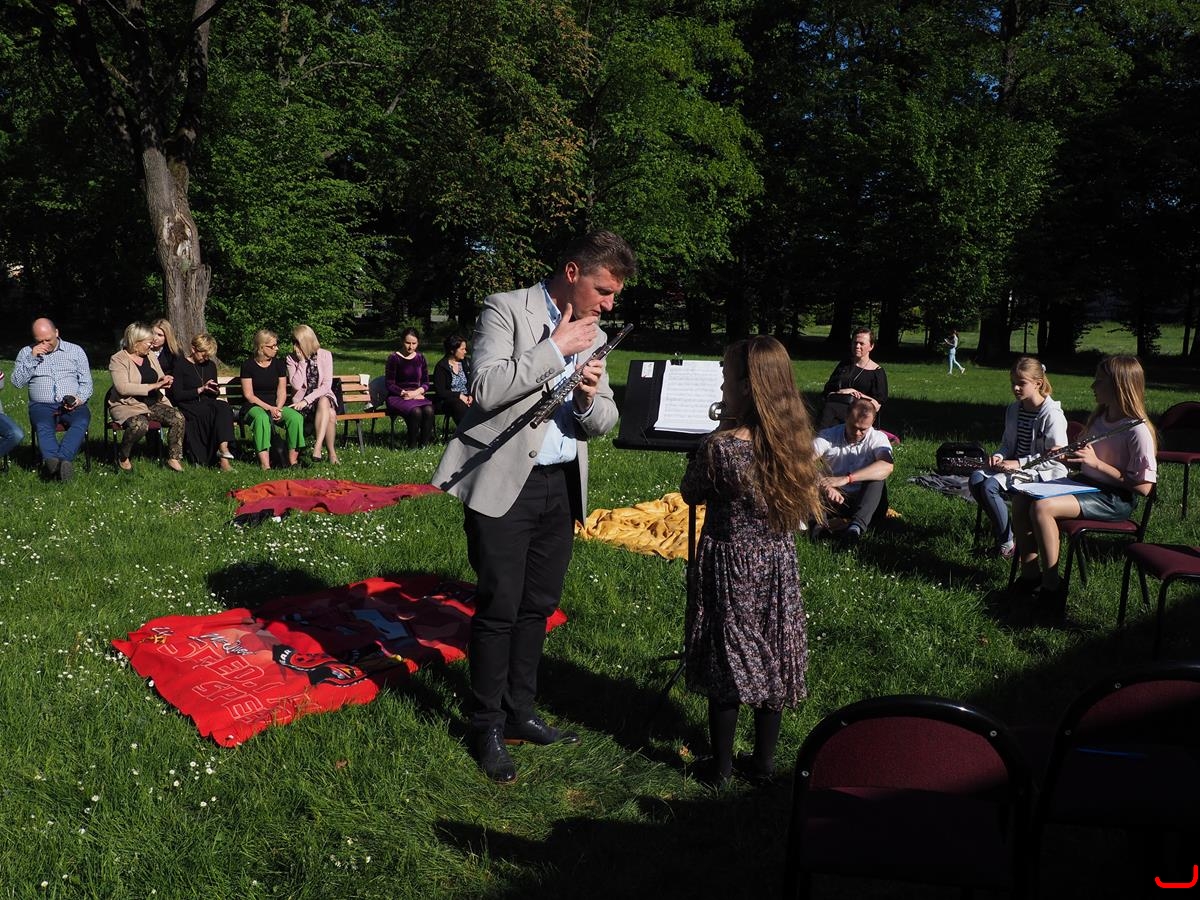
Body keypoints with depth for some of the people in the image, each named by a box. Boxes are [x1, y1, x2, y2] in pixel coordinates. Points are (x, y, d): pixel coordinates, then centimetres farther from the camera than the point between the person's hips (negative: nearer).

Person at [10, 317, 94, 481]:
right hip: (42, 405, 0)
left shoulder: (75, 350, 14)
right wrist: (32, 358, -5)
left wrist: (79, 399, -9)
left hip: (72, 405, 0)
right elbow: (17, 382, 4)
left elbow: (86, 383, 12)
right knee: (43, 426, -35)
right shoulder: (26, 353, 15)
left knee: (82, 422, -35)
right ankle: (63, 463, -55)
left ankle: (51, 462, -50)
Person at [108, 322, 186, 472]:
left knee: (178, 418, -19)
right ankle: (122, 457, -9)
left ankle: (173, 458, -8)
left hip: (153, 403, 6)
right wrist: (153, 386, -23)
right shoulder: (117, 359, -7)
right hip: (128, 405, -6)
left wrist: (164, 382, -1)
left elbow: (160, 380, 25)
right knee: (140, 425, -37)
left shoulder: (150, 356, 14)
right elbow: (122, 388, -21)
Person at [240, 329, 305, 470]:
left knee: (296, 417, -26)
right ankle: (265, 465, -43)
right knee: (262, 418, -39)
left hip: (276, 405, 4)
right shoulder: (248, 365, -3)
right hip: (254, 406, -4)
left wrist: (278, 409, -16)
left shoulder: (279, 364, 8)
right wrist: (269, 408, -19)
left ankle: (293, 461, -22)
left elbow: (282, 392, 4)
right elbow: (248, 395, -7)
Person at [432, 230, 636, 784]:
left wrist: (589, 398, -10)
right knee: (499, 608, -1)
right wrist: (556, 348, -17)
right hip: (504, 484, -6)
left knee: (538, 606, 13)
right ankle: (488, 727, 15)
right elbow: (486, 389, -20)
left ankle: (519, 713, 29)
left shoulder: (593, 336, 12)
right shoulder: (506, 310, -6)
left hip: (561, 486, 6)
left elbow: (604, 422, 12)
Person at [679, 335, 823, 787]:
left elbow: (690, 494, -5)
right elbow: (805, 511, 6)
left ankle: (721, 766, 22)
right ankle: (763, 761, 28)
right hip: (778, 567, 4)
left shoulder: (719, 447, -24)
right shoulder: (795, 441, -7)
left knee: (727, 665, 10)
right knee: (771, 661, 15)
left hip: (730, 569, -4)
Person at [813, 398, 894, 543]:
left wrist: (847, 478, -41)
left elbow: (887, 466, -30)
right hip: (837, 499, 0)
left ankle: (856, 525, -46)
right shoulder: (829, 436, -7)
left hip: (866, 500, 0)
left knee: (878, 474, -29)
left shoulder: (878, 438, -8)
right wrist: (824, 484, -41)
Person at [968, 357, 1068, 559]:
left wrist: (1019, 463, -21)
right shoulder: (1013, 410, 10)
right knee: (975, 480, -17)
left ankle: (1007, 542, -10)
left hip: (1044, 474, -8)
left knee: (990, 486, -27)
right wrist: (999, 456, -3)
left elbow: (1056, 457, -18)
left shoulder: (1052, 414, -14)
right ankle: (1002, 532, -2)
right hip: (1016, 465, 8)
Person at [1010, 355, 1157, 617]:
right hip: (1087, 484, 9)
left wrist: (1096, 463, -22)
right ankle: (1030, 574, -1)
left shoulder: (1138, 431, -18)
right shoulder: (1099, 417, 8)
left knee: (1042, 507, -28)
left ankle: (1052, 588, -18)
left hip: (1117, 500, -9)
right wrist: (1069, 457, 2)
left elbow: (1143, 487, -20)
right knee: (1021, 497, -7)